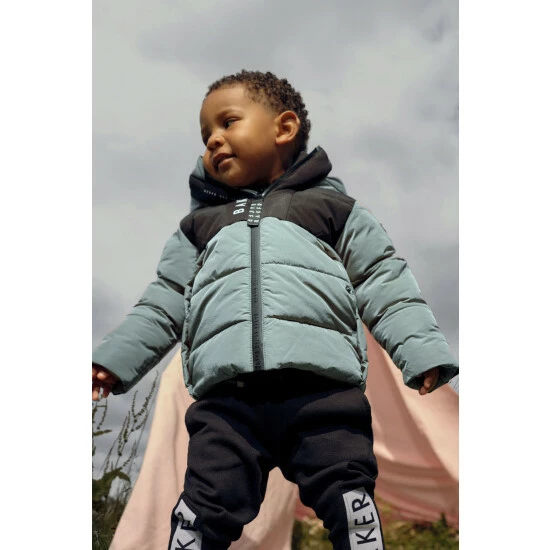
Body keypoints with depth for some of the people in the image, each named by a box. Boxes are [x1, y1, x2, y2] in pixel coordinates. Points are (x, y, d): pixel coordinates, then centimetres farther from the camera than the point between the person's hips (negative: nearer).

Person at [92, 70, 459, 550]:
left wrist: (423, 352, 1)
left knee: (350, 499, -10)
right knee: (205, 507, -7)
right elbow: (163, 304, 28)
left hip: (323, 385, -2)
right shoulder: (200, 225, 29)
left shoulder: (332, 206, 20)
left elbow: (385, 283, 13)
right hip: (226, 393, 2)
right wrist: (114, 360, 18)